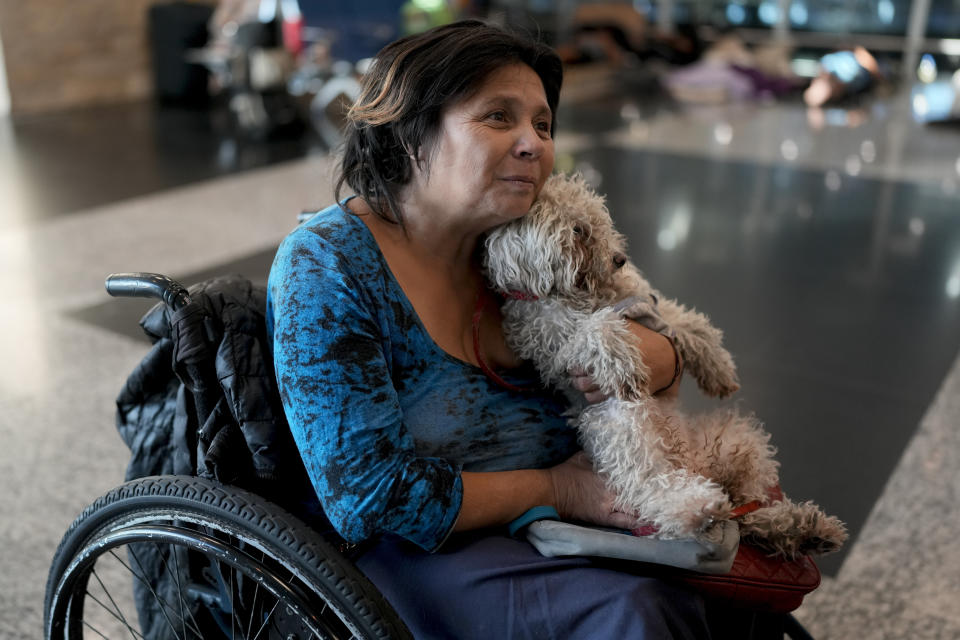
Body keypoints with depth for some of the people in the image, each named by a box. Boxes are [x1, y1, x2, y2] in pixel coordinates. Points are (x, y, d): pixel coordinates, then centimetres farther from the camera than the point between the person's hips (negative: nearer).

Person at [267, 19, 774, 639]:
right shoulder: (326, 264, -17)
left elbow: (664, 365, 12)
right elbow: (372, 495, -21)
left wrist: (653, 355, -13)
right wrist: (556, 488, -17)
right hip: (417, 553, -6)